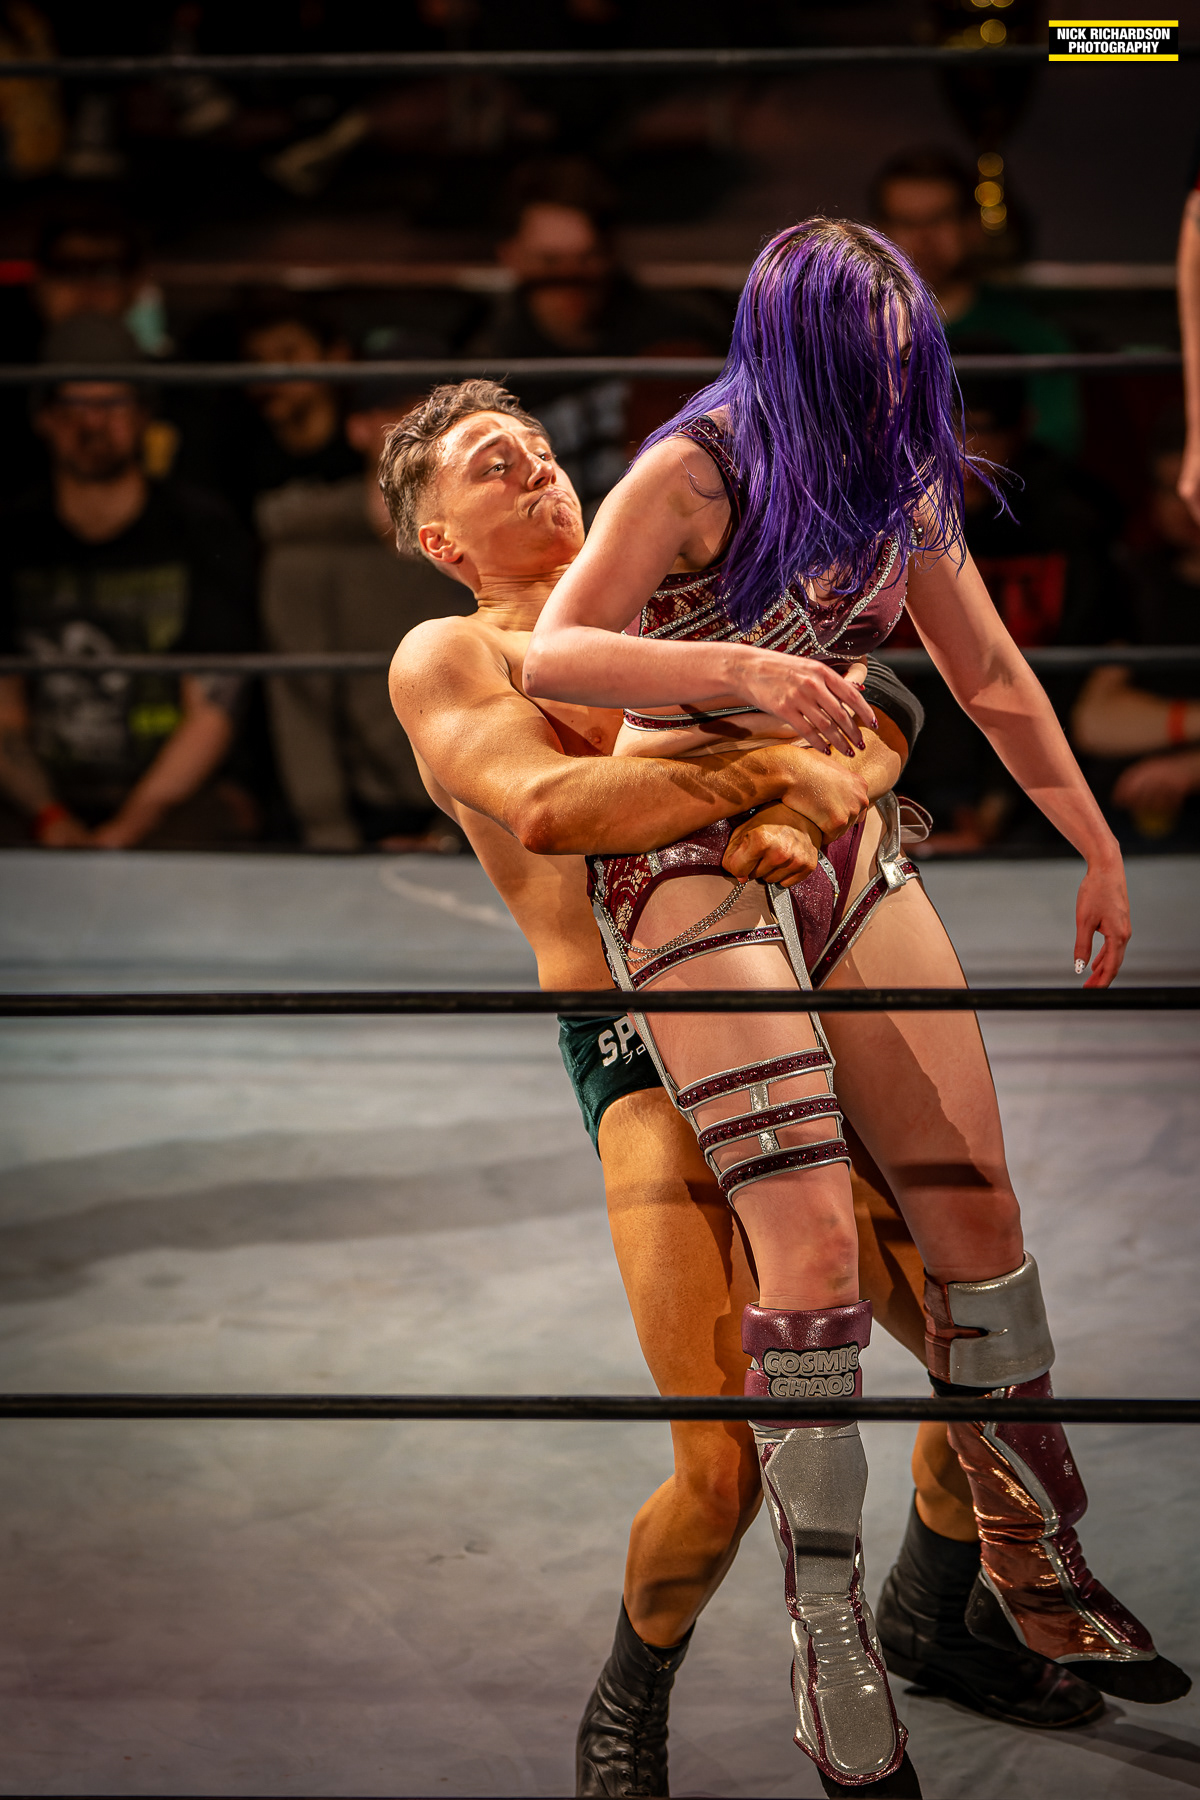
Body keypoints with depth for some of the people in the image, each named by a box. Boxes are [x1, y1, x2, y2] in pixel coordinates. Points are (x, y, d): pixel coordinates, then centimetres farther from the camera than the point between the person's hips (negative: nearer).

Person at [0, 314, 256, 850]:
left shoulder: (202, 530, 3)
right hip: (50, 801, 0)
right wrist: (51, 822, -13)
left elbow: (212, 713, -3)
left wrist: (127, 829, -15)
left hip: (180, 805, 0)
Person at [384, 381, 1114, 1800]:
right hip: (644, 1057, -6)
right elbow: (550, 805, -17)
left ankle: (931, 1617, 36)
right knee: (725, 1475, -16)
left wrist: (821, 791, -14)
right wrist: (786, 758, -18)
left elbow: (886, 704, 8)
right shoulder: (446, 660, 4)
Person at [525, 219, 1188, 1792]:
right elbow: (550, 657, -16)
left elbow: (995, 678, 19)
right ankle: (832, 1646, -7)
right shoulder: (700, 471, -12)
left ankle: (1033, 1568, 18)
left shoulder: (903, 486, 8)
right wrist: (741, 670, -30)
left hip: (842, 839, 6)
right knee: (816, 1247, -16)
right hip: (686, 851, -6)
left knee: (977, 1203, 2)